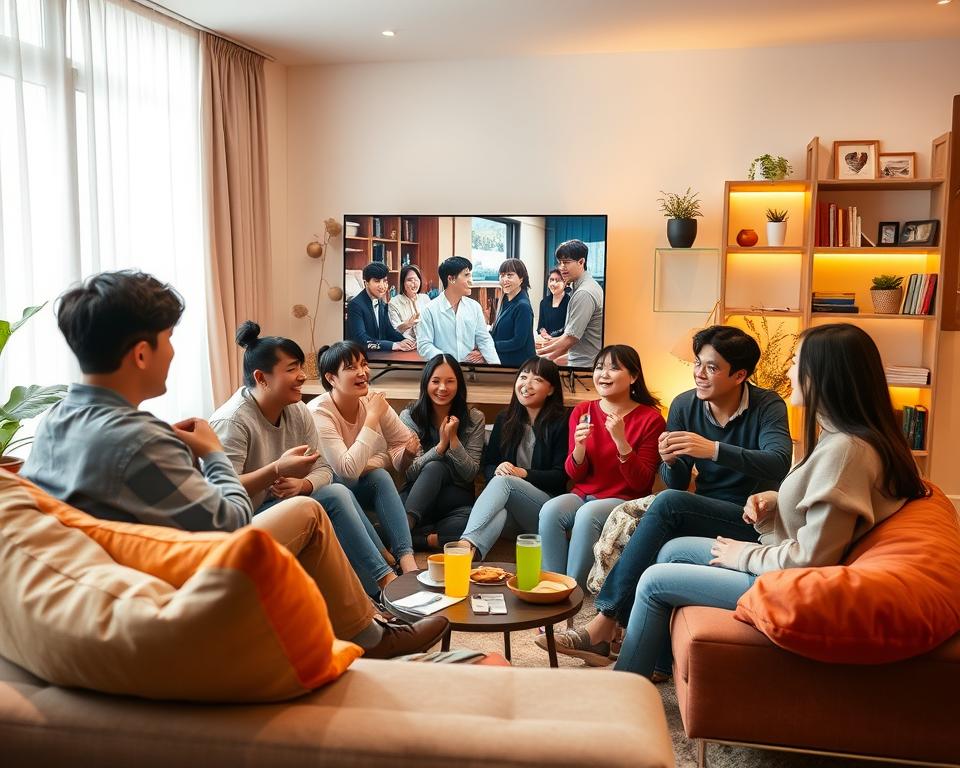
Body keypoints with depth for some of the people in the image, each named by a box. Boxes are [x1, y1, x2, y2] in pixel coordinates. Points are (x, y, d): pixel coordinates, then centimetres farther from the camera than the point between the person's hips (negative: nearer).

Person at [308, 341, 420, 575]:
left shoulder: (373, 401, -7)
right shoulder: (318, 412, -24)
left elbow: (404, 442, 1)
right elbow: (348, 470, -34)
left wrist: (409, 450, -24)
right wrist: (373, 417, -31)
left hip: (360, 488, 4)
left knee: (380, 476, -27)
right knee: (348, 488, -35)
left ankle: (407, 560, -36)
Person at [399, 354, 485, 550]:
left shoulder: (474, 418, 0)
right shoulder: (409, 416, -1)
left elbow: (470, 474, -4)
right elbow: (409, 472, -8)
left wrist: (453, 439, -18)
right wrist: (441, 445, -20)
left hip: (456, 498, 1)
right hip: (417, 496, -1)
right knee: (435, 467, -35)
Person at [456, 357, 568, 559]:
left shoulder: (560, 423, 1)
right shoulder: (505, 419, 16)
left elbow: (560, 476, -3)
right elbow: (487, 465, 15)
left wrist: (522, 473, -17)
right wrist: (497, 470, -11)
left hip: (548, 503, -3)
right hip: (512, 511, 4)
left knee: (504, 481, -35)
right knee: (497, 513, -37)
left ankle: (467, 544, -56)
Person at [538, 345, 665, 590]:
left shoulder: (650, 419, -6)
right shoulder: (582, 412, 6)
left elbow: (641, 483, -9)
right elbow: (574, 474, 7)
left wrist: (620, 440, -22)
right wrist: (579, 446, -15)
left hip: (623, 501, -3)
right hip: (583, 495, 4)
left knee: (587, 515, -34)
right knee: (550, 511, -27)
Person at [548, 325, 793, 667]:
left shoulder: (768, 406, -10)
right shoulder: (684, 405, 1)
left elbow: (779, 463, -29)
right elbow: (677, 484, 5)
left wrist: (714, 449, -41)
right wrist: (670, 461, -18)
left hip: (753, 520, -5)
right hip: (703, 515, 5)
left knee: (667, 503, -29)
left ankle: (606, 621, -26)